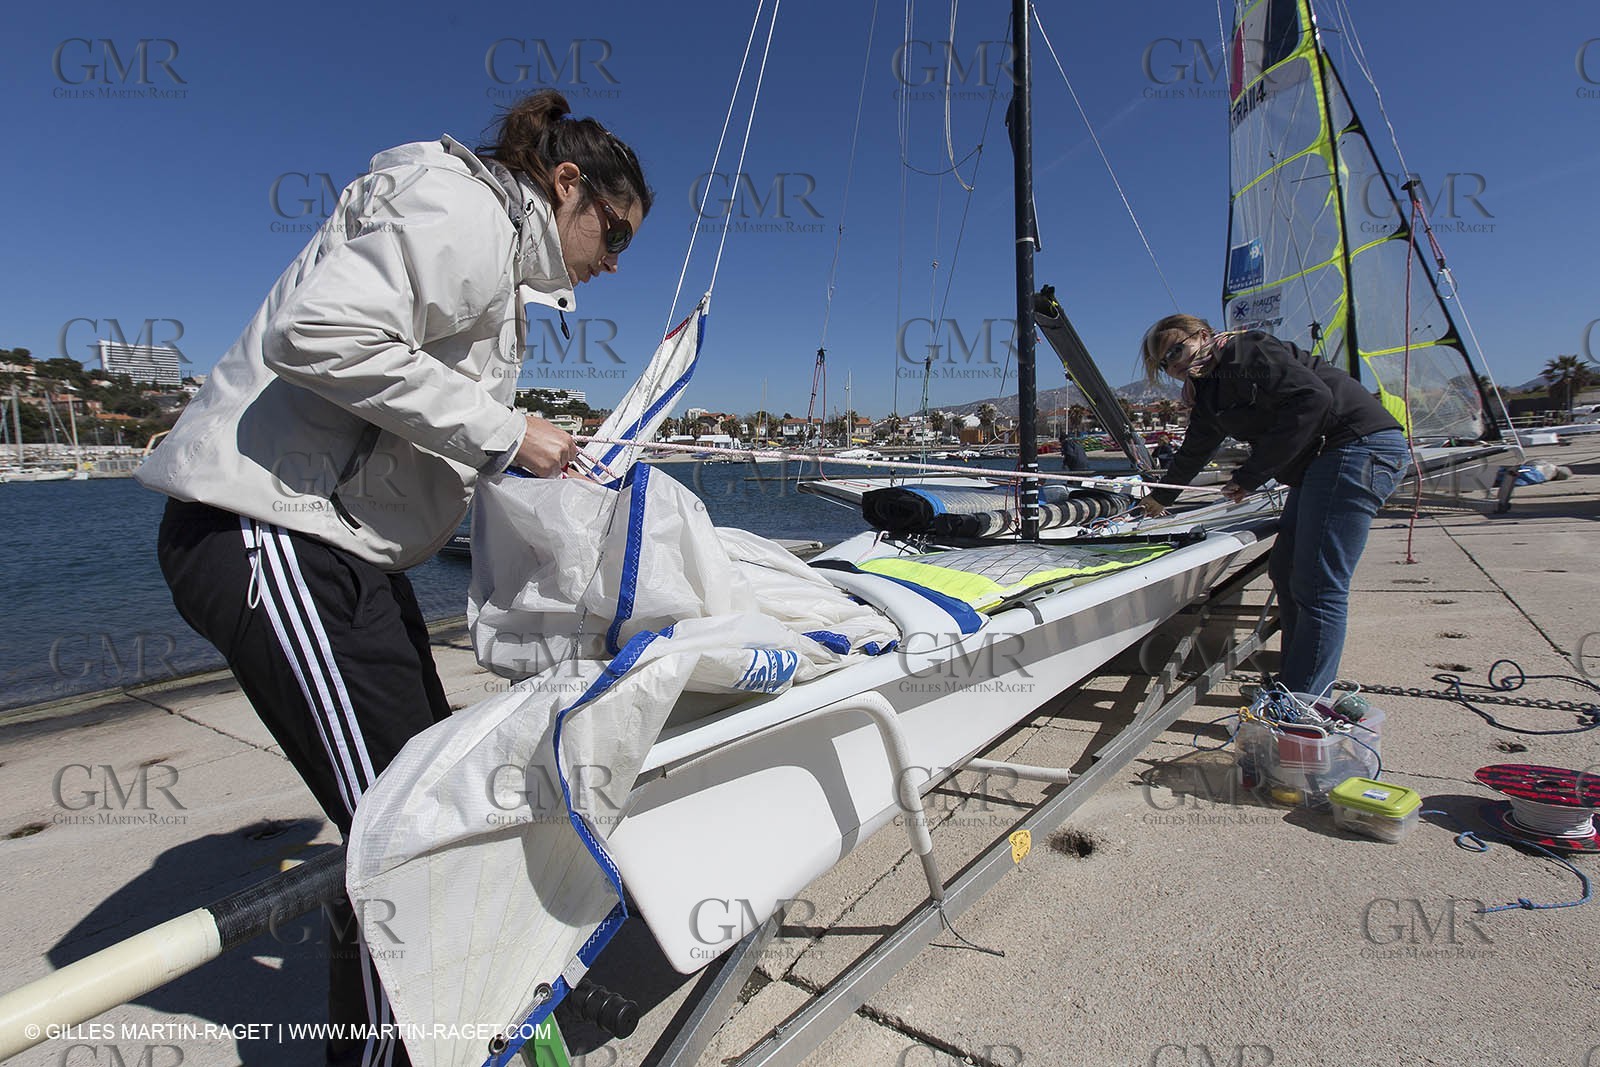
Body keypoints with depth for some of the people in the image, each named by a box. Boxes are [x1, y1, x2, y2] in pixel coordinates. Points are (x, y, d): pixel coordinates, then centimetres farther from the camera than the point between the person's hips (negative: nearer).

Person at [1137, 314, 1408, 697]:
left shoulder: (1246, 353, -9)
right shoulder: (1209, 393, 18)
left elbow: (1312, 397, -21)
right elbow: (1194, 452, 33)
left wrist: (1250, 475, -18)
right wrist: (1160, 498, 46)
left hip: (1359, 446, -10)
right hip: (1319, 463, 10)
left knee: (1316, 587, -12)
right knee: (1285, 571, 11)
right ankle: (1293, 678, 20)